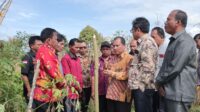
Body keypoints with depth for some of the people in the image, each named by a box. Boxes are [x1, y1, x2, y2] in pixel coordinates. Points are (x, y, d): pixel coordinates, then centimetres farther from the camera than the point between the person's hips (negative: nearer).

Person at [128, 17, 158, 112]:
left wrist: (141, 85, -19)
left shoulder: (147, 42, -11)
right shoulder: (143, 42, 19)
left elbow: (148, 67, -20)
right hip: (138, 87, 9)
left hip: (143, 88, -9)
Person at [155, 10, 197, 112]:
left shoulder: (184, 41, -15)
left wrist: (159, 81, -7)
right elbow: (166, 65, 18)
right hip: (170, 92, 9)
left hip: (179, 94, -9)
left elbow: (175, 68, -21)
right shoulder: (174, 41, 18)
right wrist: (160, 82, 3)